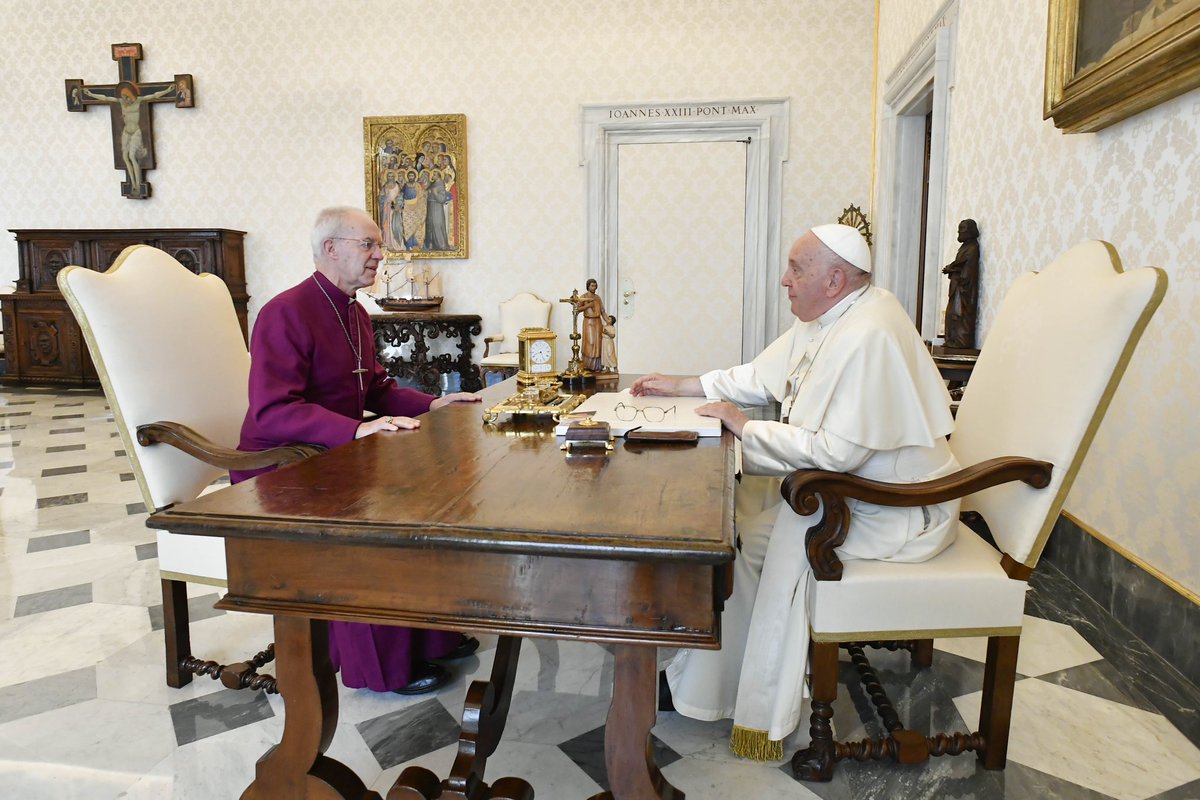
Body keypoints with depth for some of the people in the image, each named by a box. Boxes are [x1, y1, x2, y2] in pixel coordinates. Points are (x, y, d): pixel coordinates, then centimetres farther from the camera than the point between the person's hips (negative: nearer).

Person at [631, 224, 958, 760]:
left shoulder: (868, 337, -27)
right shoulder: (826, 319, 5)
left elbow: (837, 450, -32)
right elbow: (761, 376, 14)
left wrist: (744, 428, -23)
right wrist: (681, 386, 10)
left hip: (894, 513, -10)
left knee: (753, 537, -14)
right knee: (731, 502, 4)